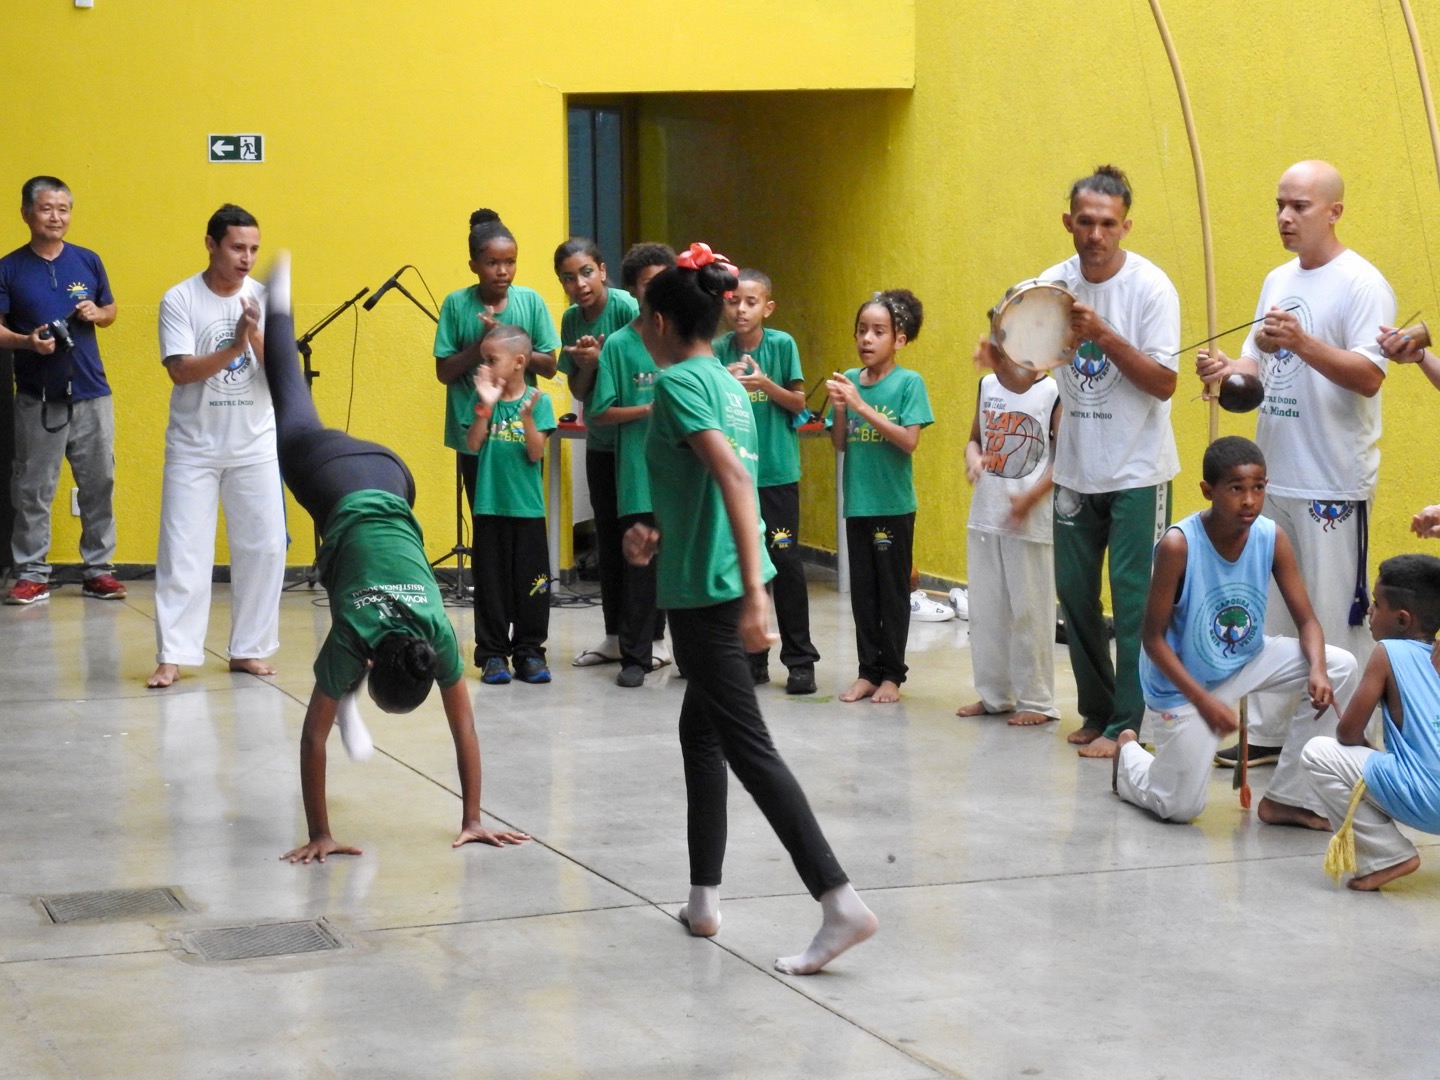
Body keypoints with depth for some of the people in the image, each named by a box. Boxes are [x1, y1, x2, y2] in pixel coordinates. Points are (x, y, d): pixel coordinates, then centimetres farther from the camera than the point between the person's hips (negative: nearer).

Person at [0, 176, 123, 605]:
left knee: (99, 485, 5)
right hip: (37, 400, -2)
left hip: (91, 395, 2)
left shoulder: (88, 261, 7)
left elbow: (110, 310, 18)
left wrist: (96, 314, -5)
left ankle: (98, 569, 15)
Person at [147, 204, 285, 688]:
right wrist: (234, 347, -27)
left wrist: (256, 338, -23)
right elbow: (181, 371, -15)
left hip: (255, 445, 3)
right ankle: (172, 655, -1)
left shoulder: (266, 298, 1)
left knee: (264, 547, 3)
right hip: (194, 447, -3)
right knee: (182, 550, -4)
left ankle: (249, 649, 14)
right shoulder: (180, 299, -6)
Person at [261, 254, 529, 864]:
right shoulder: (351, 639, -33)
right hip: (337, 486, 1)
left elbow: (463, 728, -21)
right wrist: (319, 835, -30)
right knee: (292, 416, 24)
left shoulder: (438, 634, -29)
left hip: (388, 483, -1)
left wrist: (473, 821, -20)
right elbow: (313, 736, -30)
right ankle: (278, 305, 42)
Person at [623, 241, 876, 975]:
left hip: (706, 589, -9)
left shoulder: (678, 382, -13)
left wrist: (752, 593, -32)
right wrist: (661, 535, 16)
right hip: (723, 581, 9)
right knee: (700, 729, 19)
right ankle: (704, 899, 23)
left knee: (746, 746, -7)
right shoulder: (725, 383, 14)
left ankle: (839, 902, -13)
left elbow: (734, 476, -26)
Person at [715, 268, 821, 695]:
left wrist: (765, 384, -17)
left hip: (777, 471, -2)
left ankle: (800, 660, 6)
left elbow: (799, 403, -1)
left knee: (785, 563, -1)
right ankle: (752, 658, 17)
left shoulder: (782, 344, -4)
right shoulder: (719, 351, 0)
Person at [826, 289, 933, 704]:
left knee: (892, 591, 5)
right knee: (862, 591, 10)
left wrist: (862, 406, -20)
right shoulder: (849, 380, 5)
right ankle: (868, 670, 18)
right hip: (857, 503, 4)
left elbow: (909, 440, -17)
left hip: (894, 504, -4)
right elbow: (840, 444, 7)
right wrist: (839, 408, -11)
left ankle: (892, 674, 13)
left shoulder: (908, 382, -8)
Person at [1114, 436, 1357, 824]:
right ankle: (1129, 755, 35)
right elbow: (1153, 638, -21)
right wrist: (1203, 702, -27)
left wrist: (1318, 669, -29)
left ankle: (1286, 799, -5)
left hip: (1247, 659, 5)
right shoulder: (1178, 545, -27)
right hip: (1183, 680, -5)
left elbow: (1306, 621, -8)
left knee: (1340, 666, -16)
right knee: (1180, 809, -2)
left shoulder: (1272, 539, -14)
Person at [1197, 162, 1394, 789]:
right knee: (1269, 615, 13)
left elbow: (1369, 376, -18)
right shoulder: (1278, 281, 14)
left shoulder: (1361, 285, -9)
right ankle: (1268, 732, 21)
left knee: (1333, 620, -4)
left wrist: (1303, 344, -30)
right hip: (1273, 476, 8)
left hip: (1334, 484, -8)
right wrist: (1227, 369, -5)